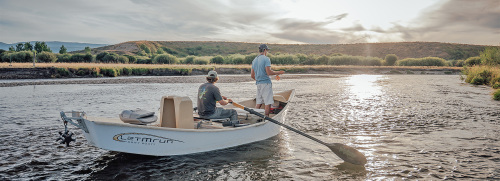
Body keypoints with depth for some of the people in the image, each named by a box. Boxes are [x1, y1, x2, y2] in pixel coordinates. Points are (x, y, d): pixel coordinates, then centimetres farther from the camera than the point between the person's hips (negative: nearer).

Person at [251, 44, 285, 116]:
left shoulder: (254, 60, 15)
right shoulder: (266, 59, -8)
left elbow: (252, 76, 15)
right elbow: (269, 72, -17)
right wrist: (278, 72, -3)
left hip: (258, 83, 7)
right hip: (266, 83, -7)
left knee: (259, 102, 11)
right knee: (268, 102, -2)